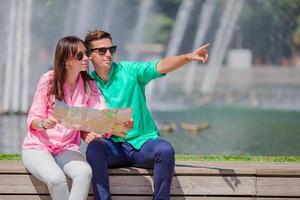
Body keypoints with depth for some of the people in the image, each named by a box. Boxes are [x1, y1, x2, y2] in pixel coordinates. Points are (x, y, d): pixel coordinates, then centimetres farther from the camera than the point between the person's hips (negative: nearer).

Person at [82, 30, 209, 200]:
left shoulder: (130, 71, -1)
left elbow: (160, 66, -17)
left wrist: (188, 57, -35)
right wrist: (87, 134, -21)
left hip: (143, 143, -1)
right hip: (114, 146, 1)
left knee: (165, 149, -31)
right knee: (94, 148, -31)